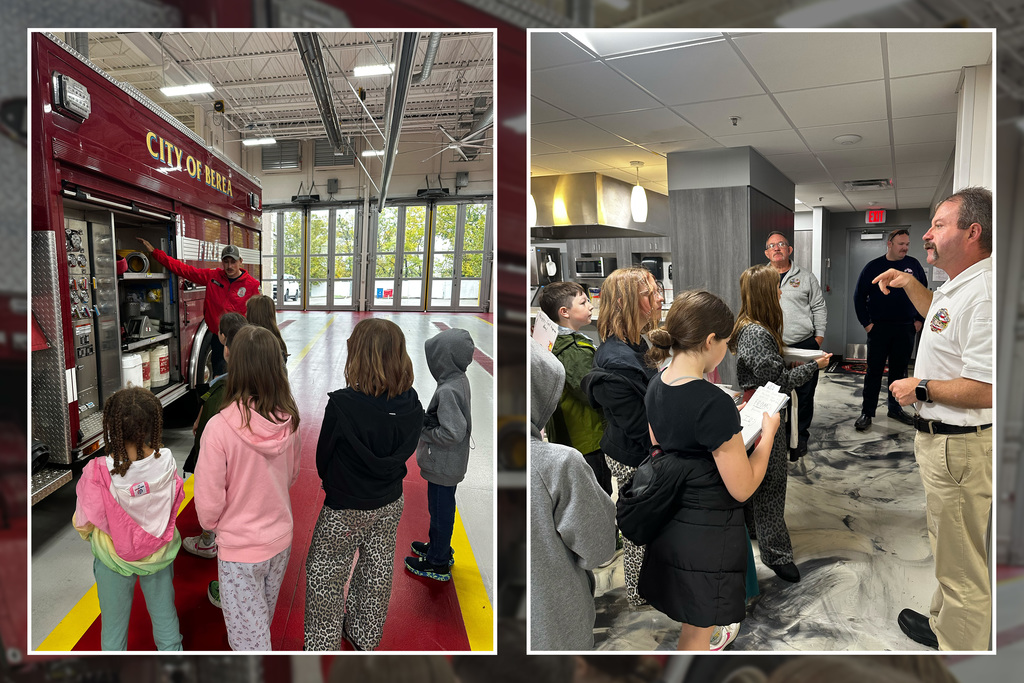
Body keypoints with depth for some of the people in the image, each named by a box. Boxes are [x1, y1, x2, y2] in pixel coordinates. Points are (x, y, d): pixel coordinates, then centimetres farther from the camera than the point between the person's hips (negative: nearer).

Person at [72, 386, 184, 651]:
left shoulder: (98, 474, -30)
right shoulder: (166, 463, -23)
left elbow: (84, 523, -15)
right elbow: (174, 506, -7)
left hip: (115, 560, -1)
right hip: (159, 555, 1)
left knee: (114, 622, 24)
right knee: (164, 614, 23)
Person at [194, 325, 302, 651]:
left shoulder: (220, 426, -27)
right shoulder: (287, 422, -13)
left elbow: (209, 499, -17)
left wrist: (211, 524, 5)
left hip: (239, 546, -5)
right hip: (280, 538, 5)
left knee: (248, 636, 11)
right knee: (262, 619, 29)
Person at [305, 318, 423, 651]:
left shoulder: (342, 404, -29)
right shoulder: (411, 404, -16)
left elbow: (323, 457, -13)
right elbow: (404, 452, -2)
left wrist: (332, 484, 7)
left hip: (345, 510, -5)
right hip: (390, 504, 5)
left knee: (325, 574, 18)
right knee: (377, 572, 23)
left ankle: (323, 642, 33)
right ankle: (366, 637, 44)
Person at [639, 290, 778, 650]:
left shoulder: (657, 386, -2)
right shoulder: (714, 403, -28)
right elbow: (742, 488, -20)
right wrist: (768, 432, -6)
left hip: (670, 522, 8)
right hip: (706, 535, -7)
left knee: (691, 622, 28)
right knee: (697, 632, 13)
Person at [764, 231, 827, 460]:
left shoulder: (806, 277, 7)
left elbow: (819, 308, 8)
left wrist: (819, 336, 1)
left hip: (804, 346, -1)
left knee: (804, 394, 4)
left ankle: (800, 436, 20)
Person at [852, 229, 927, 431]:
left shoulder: (913, 265, 6)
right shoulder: (873, 266, -2)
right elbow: (859, 296, 2)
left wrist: (919, 320, 8)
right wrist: (866, 323, -3)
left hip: (906, 329, 3)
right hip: (878, 328, -3)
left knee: (900, 370, 10)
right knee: (874, 371, -1)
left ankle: (896, 408, 23)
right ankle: (867, 412, 5)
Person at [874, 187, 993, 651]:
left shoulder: (983, 294, -26)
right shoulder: (955, 286, 8)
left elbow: (985, 390, -32)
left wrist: (921, 388, -17)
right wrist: (909, 284, 19)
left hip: (958, 446, -11)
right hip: (938, 438, 11)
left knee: (962, 564, 6)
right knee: (946, 546, 26)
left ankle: (959, 645, 22)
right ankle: (943, 623, 44)